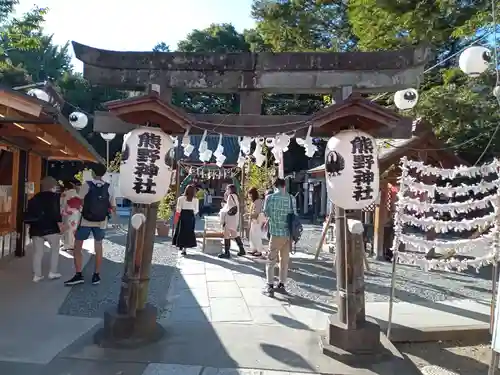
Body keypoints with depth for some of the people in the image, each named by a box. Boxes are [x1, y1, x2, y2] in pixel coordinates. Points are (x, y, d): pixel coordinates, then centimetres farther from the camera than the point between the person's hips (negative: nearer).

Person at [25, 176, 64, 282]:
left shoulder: (34, 198, 17)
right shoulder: (54, 196, -2)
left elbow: (28, 213, 15)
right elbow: (55, 212, -16)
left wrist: (32, 224, 21)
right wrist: (59, 222, -14)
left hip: (36, 229, 5)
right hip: (51, 228, -5)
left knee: (38, 252, 8)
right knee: (55, 250, 9)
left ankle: (37, 275, 8)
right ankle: (53, 272, 7)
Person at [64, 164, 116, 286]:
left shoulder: (86, 185, -11)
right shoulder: (109, 188, -4)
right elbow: (113, 208, 0)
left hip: (86, 220, -3)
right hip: (101, 222, 3)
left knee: (77, 247, 9)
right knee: (98, 248, 13)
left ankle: (78, 275, 5)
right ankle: (96, 275, 18)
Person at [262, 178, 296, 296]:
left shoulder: (270, 197, -7)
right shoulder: (291, 198, 1)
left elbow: (266, 213, 4)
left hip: (276, 233, -3)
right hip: (289, 233, 3)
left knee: (271, 260, 5)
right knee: (284, 260, 14)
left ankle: (270, 286, 2)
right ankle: (281, 284, 20)